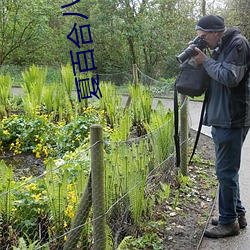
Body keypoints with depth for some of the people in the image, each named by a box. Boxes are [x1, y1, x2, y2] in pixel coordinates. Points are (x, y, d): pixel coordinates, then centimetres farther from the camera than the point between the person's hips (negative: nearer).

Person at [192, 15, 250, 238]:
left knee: (226, 171, -3)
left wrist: (206, 61, -11)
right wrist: (203, 60, 3)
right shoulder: (221, 47, 16)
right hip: (222, 119, 10)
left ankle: (229, 221, 9)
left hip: (232, 120, -10)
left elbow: (230, 77, -21)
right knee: (228, 170, 16)